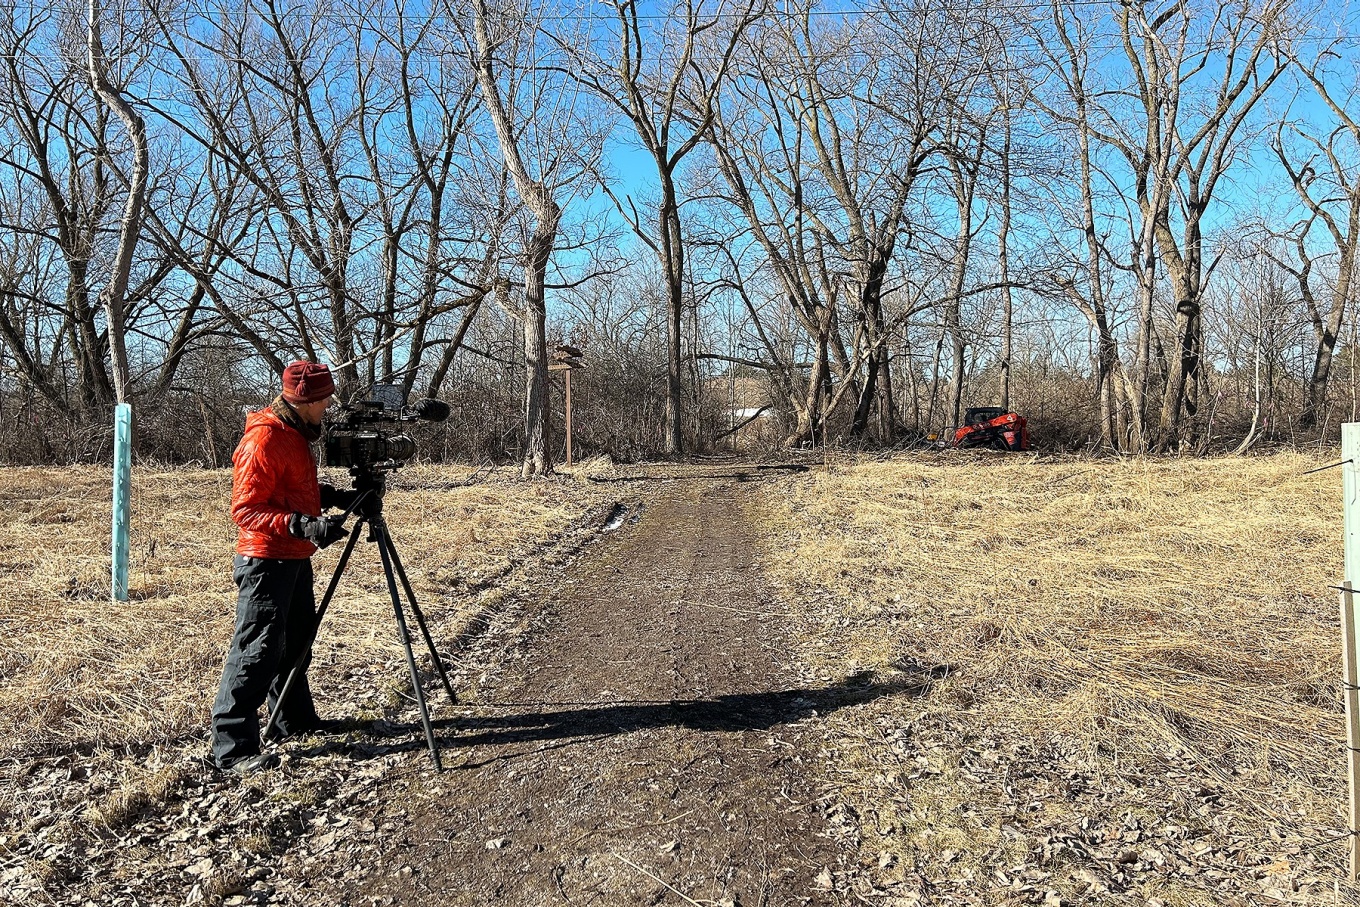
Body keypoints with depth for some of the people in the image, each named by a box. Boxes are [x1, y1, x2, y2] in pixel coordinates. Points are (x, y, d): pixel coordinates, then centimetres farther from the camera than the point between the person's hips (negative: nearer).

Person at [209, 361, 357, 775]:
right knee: (257, 651, -9)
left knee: (297, 639, 20)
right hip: (266, 560, -10)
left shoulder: (297, 434, 11)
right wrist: (303, 525, -33)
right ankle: (233, 748, -3)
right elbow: (245, 510, -23)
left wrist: (336, 497, 8)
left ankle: (296, 718, 35)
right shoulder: (264, 439, -20)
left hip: (294, 557, 10)